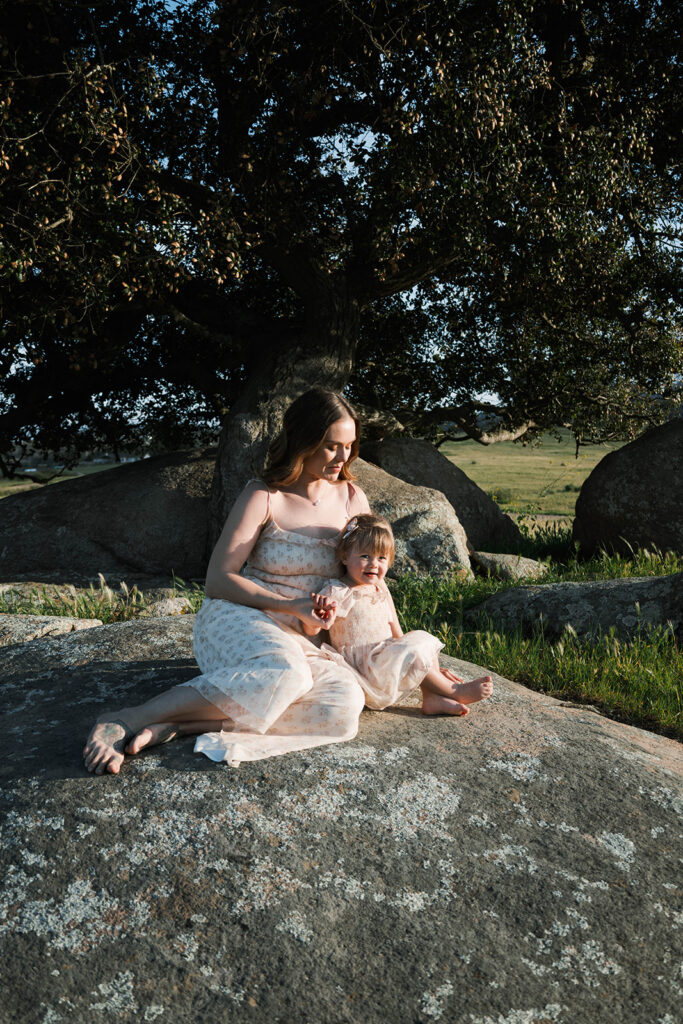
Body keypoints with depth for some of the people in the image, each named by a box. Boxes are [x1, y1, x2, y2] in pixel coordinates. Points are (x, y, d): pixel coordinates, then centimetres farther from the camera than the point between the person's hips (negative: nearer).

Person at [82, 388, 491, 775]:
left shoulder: (352, 498, 8)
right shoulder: (263, 497, -7)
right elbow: (218, 580, -9)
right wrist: (289, 606, -20)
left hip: (303, 640, 5)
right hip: (238, 618, -5)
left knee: (345, 705, -29)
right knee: (284, 674, -40)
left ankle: (175, 725, -31)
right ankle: (126, 719, -33)